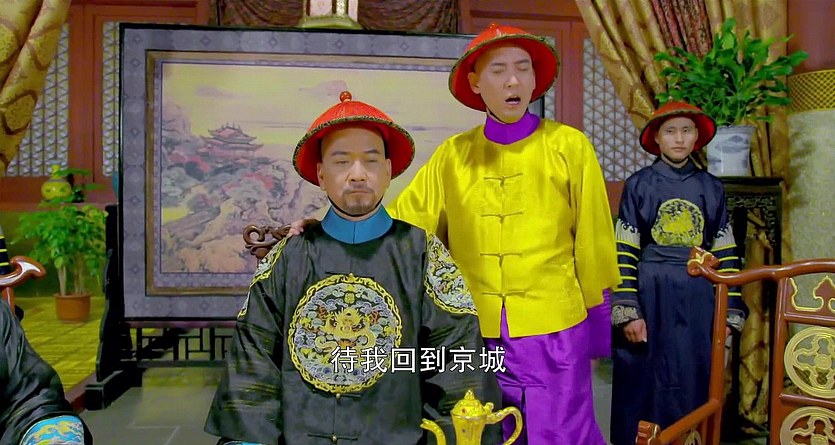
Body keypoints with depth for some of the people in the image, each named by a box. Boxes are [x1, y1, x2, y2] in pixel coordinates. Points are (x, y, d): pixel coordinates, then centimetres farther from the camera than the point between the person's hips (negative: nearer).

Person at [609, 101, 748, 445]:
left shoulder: (711, 188, 8)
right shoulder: (639, 184, 0)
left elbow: (724, 254, 9)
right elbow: (624, 253, -4)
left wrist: (728, 311, 3)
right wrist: (628, 311, -11)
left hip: (696, 300, 2)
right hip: (649, 296, -2)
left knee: (692, 387, 7)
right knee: (642, 385, 4)